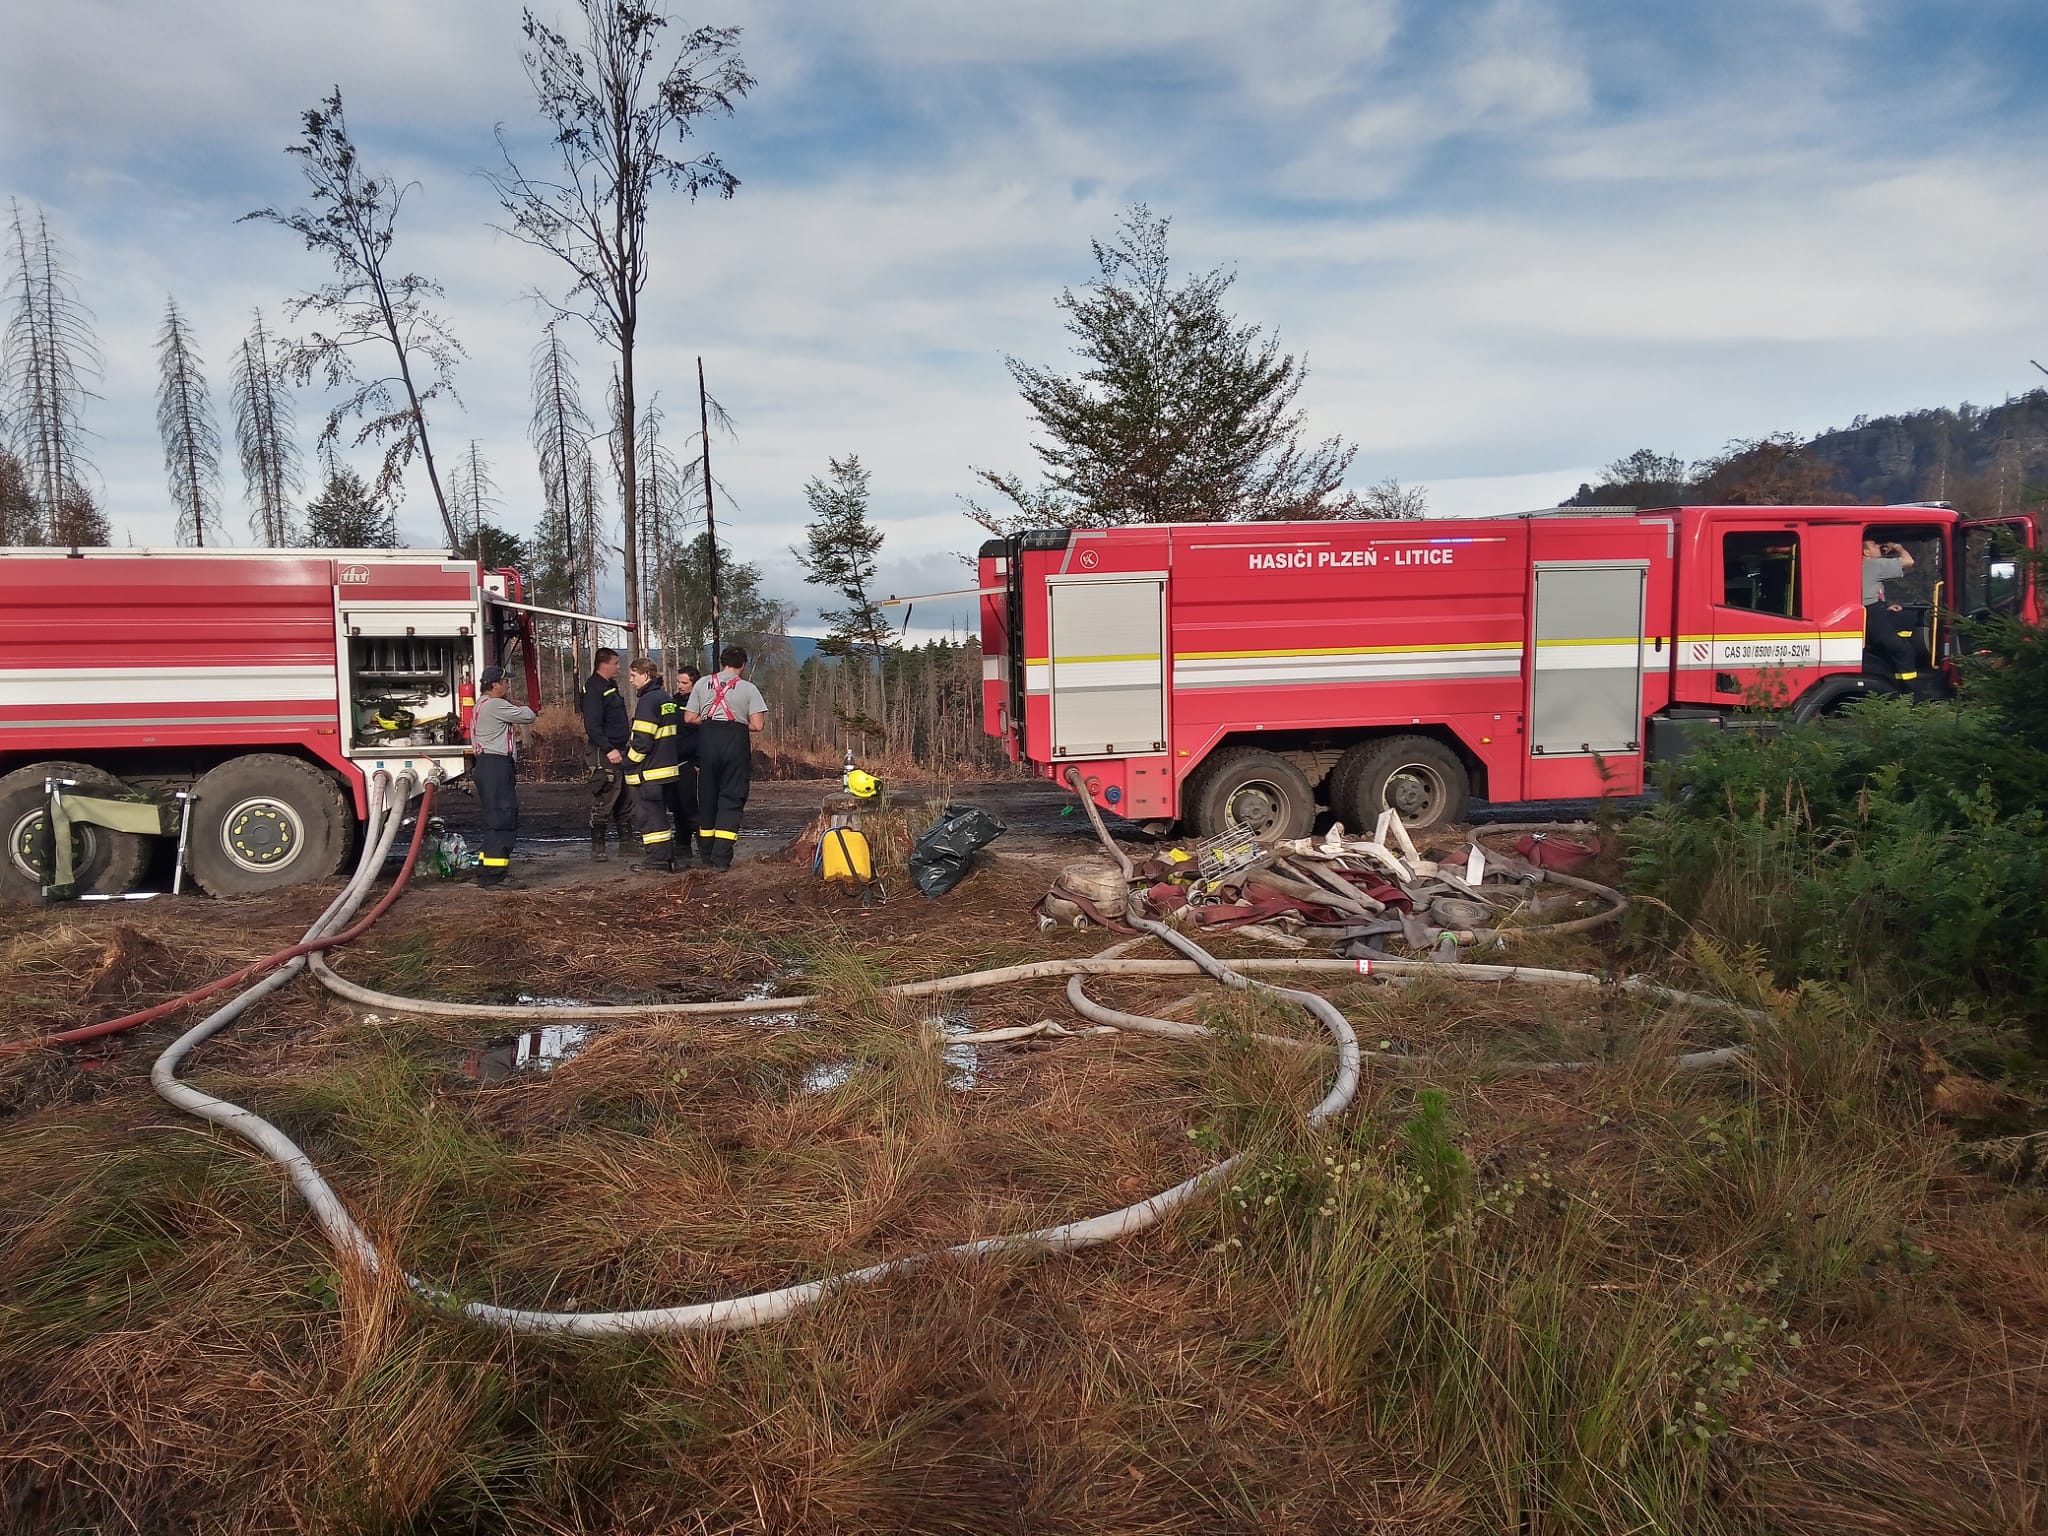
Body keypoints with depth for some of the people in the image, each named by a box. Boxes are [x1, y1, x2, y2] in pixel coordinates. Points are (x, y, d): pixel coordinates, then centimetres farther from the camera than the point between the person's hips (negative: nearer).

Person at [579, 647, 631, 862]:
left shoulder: (610, 686, 17)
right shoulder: (593, 689, -14)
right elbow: (592, 725, -22)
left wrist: (628, 734, 15)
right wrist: (609, 749, -27)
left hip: (618, 750, 10)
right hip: (604, 754, -10)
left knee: (625, 800, 14)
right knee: (603, 801, -7)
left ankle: (626, 843, 22)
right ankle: (597, 848, -1)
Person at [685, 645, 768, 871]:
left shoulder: (702, 683, 7)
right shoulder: (748, 688, -1)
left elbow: (689, 718, 5)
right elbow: (757, 725, -9)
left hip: (707, 742, 3)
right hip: (736, 744, -3)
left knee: (707, 796, 15)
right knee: (731, 800, 2)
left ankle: (707, 853, 23)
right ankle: (721, 857, -6)